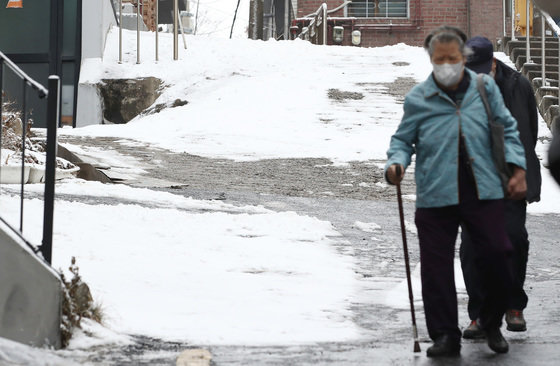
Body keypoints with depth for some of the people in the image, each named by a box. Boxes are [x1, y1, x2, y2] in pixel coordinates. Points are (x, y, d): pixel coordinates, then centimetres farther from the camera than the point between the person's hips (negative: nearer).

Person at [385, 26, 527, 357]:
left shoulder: (485, 89, 6)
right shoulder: (418, 98, 2)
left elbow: (507, 130, 13)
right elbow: (403, 140, 9)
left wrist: (518, 169, 4)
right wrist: (396, 163, -11)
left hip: (483, 192, 1)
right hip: (436, 196, -1)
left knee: (497, 258, -1)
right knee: (437, 267, -1)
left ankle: (492, 325, 23)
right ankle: (445, 335, 11)